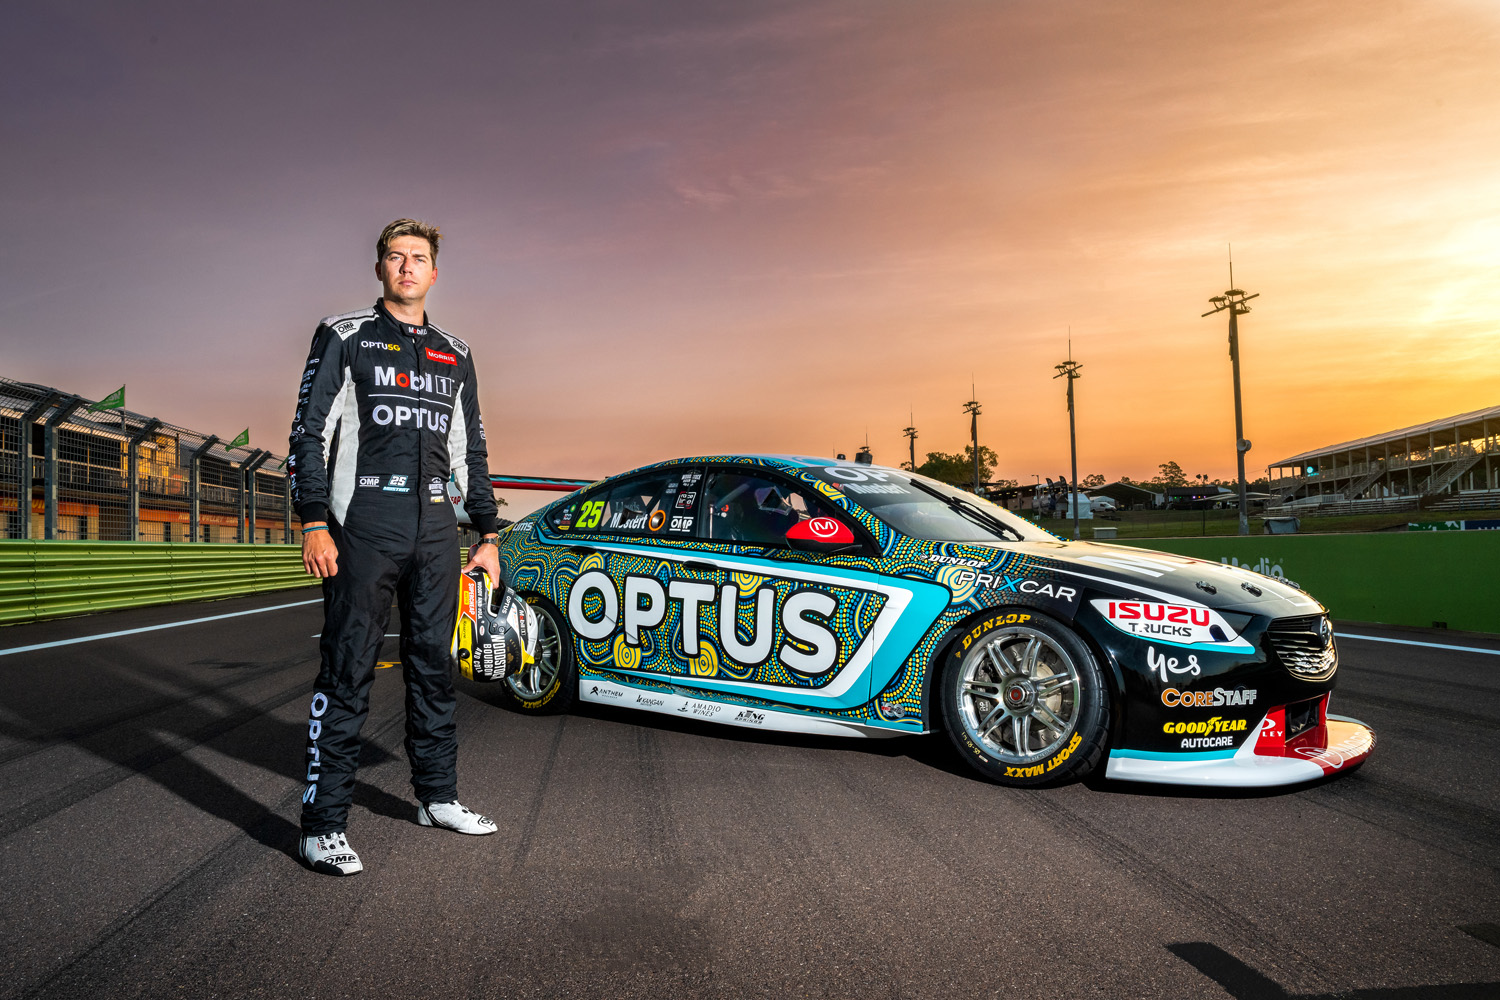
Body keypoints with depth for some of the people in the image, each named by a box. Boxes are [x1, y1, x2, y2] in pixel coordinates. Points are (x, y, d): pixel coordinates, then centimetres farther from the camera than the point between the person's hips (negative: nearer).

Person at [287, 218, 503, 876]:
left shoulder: (454, 355, 18)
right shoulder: (344, 336, 6)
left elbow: (471, 449, 21)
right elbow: (310, 431, 0)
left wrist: (486, 535, 16)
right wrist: (314, 523, -11)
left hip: (435, 529, 5)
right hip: (365, 525, -4)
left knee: (434, 666, 11)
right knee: (347, 673, -4)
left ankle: (438, 797, 23)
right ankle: (324, 827, 2)